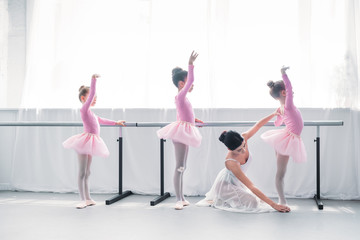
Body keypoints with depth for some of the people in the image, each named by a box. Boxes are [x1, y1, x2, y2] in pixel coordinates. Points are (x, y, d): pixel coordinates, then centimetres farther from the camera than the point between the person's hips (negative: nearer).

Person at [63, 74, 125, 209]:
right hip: (85, 141, -10)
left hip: (91, 142, 10)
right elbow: (91, 95, -21)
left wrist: (116, 123, 37)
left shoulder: (90, 112, 20)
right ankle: (83, 200, 0)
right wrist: (93, 80, -27)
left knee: (87, 172, 14)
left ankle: (88, 199, 20)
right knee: (82, 172, -4)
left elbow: (100, 120, 34)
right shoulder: (84, 109, -8)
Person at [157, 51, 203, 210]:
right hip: (181, 131, -10)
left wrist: (192, 119, 35)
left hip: (185, 133, 10)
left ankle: (181, 198, 20)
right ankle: (178, 200, -7)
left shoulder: (182, 98, 18)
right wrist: (191, 65, -28)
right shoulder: (180, 96, -11)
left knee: (182, 167, 13)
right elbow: (190, 80, -24)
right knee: (179, 167, -9)